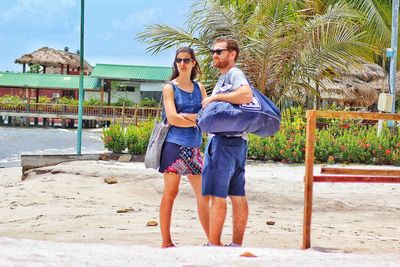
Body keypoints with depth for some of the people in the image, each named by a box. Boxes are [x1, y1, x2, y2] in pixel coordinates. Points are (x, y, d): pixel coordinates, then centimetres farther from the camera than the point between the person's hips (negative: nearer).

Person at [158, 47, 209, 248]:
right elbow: (172, 119, -11)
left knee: (203, 194, 5)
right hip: (174, 144, -5)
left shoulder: (199, 88, 15)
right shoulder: (169, 88, 0)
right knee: (170, 193, -2)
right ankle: (166, 242, 2)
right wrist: (198, 120, -6)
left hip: (193, 147, 5)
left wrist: (188, 116, -10)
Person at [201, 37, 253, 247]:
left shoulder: (234, 74, -9)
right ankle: (237, 245, 14)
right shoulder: (224, 77, 22)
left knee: (217, 195, -9)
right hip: (236, 142, 10)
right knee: (237, 196, 10)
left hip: (225, 141, -10)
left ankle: (213, 245, -9)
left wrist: (215, 97, -21)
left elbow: (246, 95, -28)